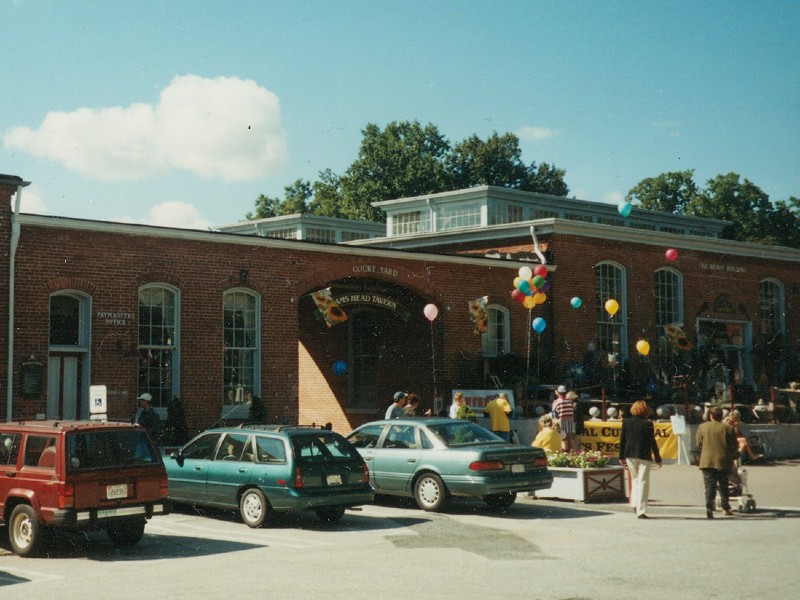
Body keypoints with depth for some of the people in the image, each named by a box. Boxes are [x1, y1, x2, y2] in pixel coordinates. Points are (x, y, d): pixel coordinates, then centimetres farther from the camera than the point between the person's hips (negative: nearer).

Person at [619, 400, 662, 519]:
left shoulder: (626, 422, 0)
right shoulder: (648, 424, -10)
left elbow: (622, 440, 4)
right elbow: (652, 442, -8)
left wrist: (621, 456, 12)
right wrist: (657, 459, 0)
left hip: (630, 455, 4)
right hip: (644, 456, -4)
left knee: (635, 479, 22)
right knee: (643, 481, 1)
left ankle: (635, 504, 19)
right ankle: (641, 510, -1)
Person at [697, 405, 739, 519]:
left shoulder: (702, 427, 1)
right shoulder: (728, 428, -3)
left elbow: (699, 444, 6)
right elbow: (735, 446, 1)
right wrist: (732, 455, 21)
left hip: (707, 461, 0)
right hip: (724, 461, 0)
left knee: (710, 485, -2)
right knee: (723, 485, 15)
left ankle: (709, 507, -17)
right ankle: (726, 507, 19)